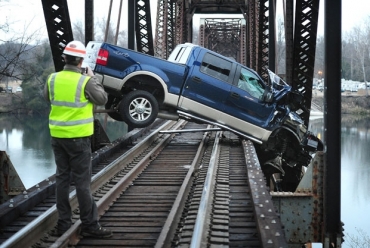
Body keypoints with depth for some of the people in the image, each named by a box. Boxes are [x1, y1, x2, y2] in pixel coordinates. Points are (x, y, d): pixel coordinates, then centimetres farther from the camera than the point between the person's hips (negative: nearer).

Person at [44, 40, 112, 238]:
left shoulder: (53, 79, 0)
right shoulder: (85, 81, -15)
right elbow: (102, 99, 0)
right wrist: (93, 78, 9)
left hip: (57, 136, 5)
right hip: (78, 137, -5)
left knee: (62, 178, 12)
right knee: (82, 181, -1)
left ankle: (63, 223, 16)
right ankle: (89, 225, 4)